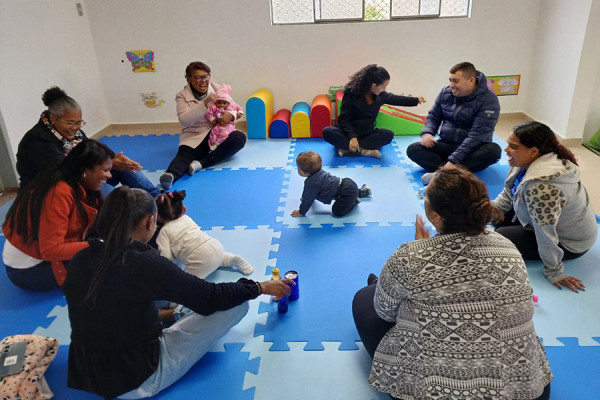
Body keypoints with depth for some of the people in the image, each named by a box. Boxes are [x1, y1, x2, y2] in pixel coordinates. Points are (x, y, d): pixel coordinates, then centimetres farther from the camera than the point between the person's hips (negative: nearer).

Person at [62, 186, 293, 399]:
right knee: (236, 303, -5)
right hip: (137, 381, -7)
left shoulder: (80, 260, -5)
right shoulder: (144, 263, -23)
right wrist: (259, 288, 1)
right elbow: (210, 296, -14)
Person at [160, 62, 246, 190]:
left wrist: (231, 115, -16)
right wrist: (205, 104, -24)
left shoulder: (217, 89, 10)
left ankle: (202, 163, -36)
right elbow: (184, 120, -13)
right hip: (194, 137, -2)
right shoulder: (182, 96, 3)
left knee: (240, 137, -27)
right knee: (185, 154, -33)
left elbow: (235, 108, 11)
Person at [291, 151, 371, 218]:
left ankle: (354, 201, 2)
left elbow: (308, 199, -15)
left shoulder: (312, 182, -21)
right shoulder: (318, 172, 8)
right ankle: (362, 191, 37)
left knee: (337, 211, -13)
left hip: (346, 192, -11)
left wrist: (301, 212, -4)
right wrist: (305, 197, 40)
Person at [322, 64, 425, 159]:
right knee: (327, 132, -33)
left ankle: (347, 148, -32)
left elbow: (395, 99, 23)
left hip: (367, 133, 4)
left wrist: (416, 100, 31)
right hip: (350, 131, -4)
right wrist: (352, 137, -32)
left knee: (388, 134, -25)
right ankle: (362, 151, -36)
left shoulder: (380, 95, 1)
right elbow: (343, 119, -17)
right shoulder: (351, 92, -14)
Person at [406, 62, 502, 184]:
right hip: (446, 145, 4)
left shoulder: (488, 101, -14)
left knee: (494, 150, -36)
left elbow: (477, 135, -22)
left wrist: (453, 160, -31)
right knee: (413, 149, -19)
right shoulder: (446, 92, 2)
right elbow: (433, 116, 14)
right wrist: (427, 132, -10)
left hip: (472, 149, -3)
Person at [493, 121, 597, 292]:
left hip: (569, 243, -9)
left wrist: (554, 272, -23)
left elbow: (545, 233, -33)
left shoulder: (540, 187, -42)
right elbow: (507, 195, 2)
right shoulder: (528, 161, -11)